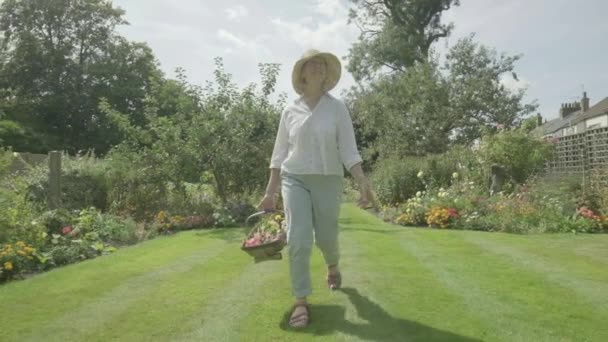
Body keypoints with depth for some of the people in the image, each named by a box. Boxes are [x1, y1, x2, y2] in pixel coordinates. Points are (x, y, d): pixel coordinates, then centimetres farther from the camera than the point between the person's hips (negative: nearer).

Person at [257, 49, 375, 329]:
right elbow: (280, 153, 7)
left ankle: (333, 267, 46)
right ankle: (301, 302, -1)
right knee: (298, 240, -13)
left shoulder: (337, 108, 0)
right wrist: (270, 192, 5)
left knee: (326, 238, 10)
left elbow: (348, 150, -5)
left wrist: (364, 184, -16)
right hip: (294, 179, 0)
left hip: (328, 180, 0)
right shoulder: (290, 111, 4)